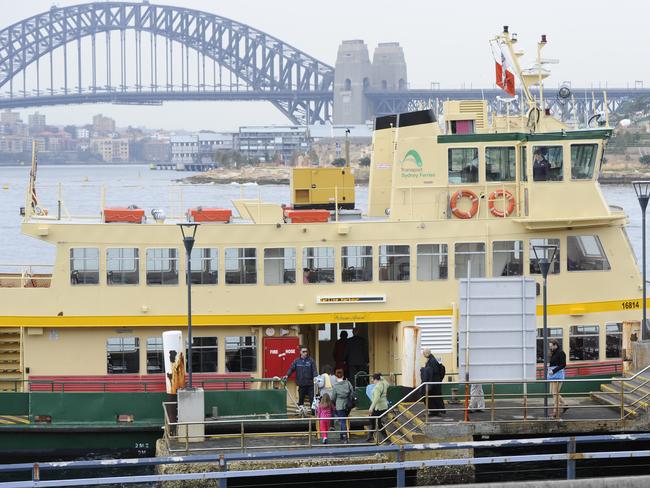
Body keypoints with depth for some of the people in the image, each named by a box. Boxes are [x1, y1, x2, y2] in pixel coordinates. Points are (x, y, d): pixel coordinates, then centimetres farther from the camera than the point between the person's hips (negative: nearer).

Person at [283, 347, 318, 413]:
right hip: (301, 384, 2)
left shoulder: (311, 361, 2)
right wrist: (287, 375, -15)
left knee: (312, 398, -5)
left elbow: (314, 370, -4)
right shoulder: (297, 361, 7)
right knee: (301, 398, 7)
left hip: (310, 384, -2)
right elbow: (291, 369, 2)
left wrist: (315, 377, -22)